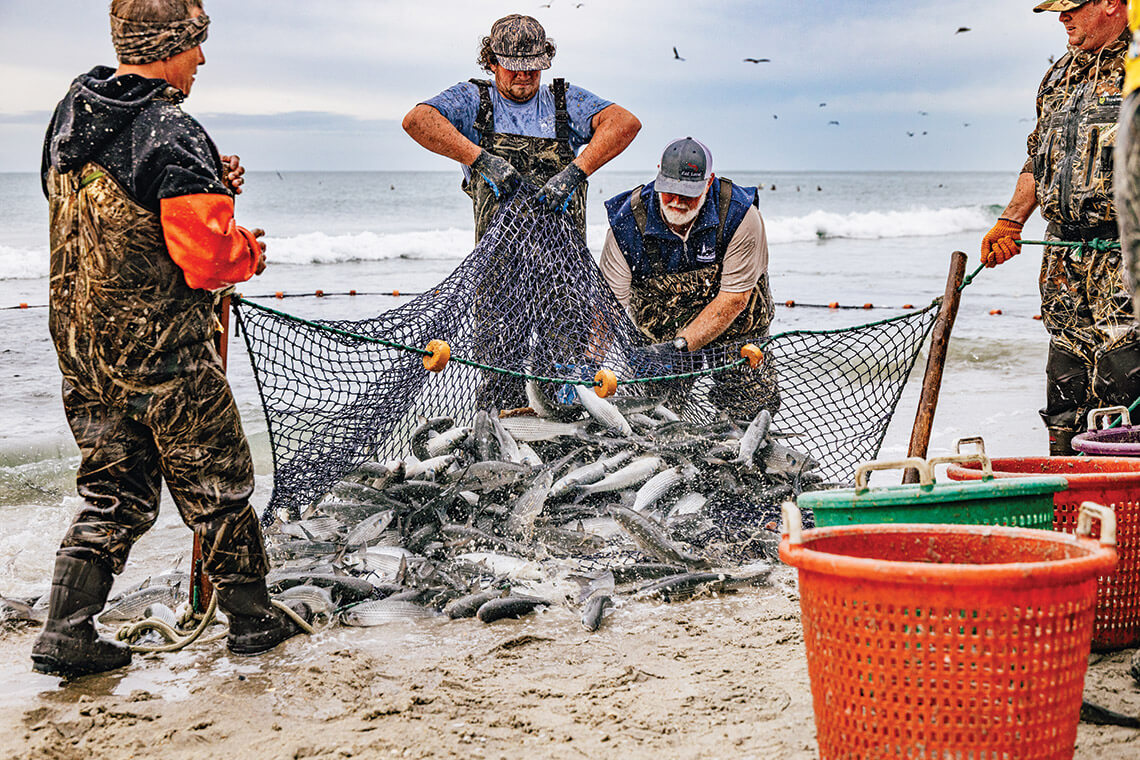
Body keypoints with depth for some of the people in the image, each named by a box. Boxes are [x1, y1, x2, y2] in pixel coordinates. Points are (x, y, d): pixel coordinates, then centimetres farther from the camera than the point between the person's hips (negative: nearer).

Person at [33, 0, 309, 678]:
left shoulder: (71, 114, 7)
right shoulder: (169, 133, -19)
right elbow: (207, 256, -24)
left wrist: (207, 186, 9)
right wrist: (250, 251, -2)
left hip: (81, 339, 8)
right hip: (160, 345, -7)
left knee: (114, 493, 15)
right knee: (217, 484, 9)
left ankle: (66, 633, 10)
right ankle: (254, 617, 22)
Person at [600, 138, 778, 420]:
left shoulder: (739, 215, -24)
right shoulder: (629, 222, -20)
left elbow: (733, 299, -23)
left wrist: (680, 345, -32)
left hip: (731, 330, -1)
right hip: (658, 332, 1)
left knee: (751, 408, -13)